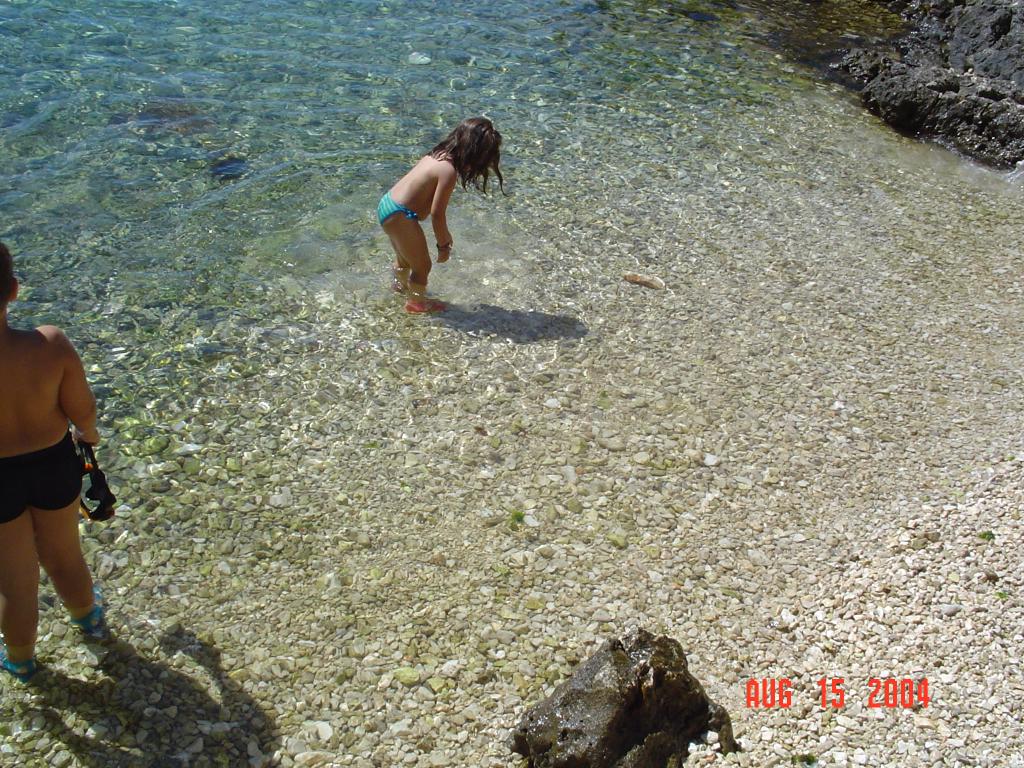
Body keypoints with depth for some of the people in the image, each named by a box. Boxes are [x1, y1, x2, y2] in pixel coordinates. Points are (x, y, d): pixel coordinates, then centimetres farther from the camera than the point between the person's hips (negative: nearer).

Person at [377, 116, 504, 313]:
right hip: (400, 216, -9)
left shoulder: (439, 155, 4)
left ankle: (401, 285, 58)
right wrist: (443, 245, -7)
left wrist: (444, 233, 20)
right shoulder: (449, 171, -24)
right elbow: (437, 213, -21)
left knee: (404, 256, 33)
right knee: (422, 265, 10)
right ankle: (417, 302, 32)